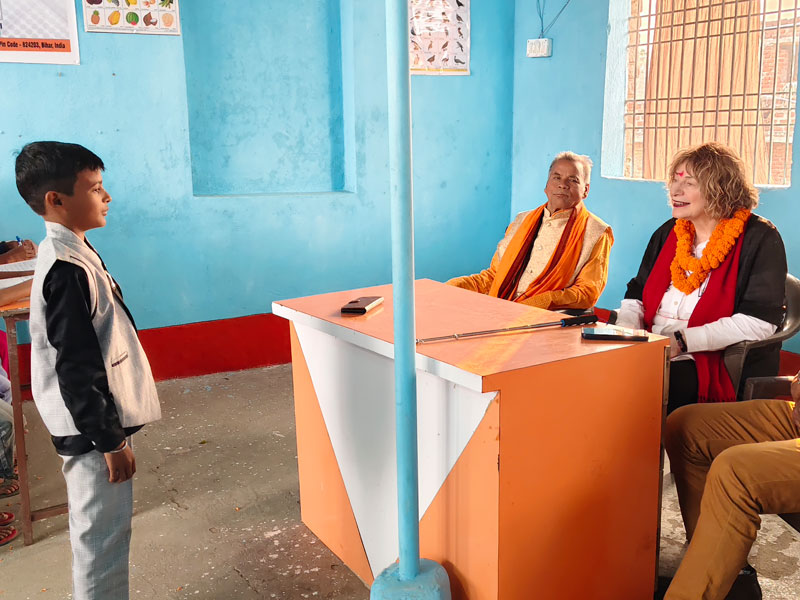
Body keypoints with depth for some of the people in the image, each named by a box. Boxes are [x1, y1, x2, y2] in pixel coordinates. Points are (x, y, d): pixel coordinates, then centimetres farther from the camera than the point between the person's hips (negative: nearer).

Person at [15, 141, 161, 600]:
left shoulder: (71, 253, 10)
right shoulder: (66, 269, -22)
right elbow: (78, 368, -24)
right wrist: (110, 441, -19)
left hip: (98, 421, 10)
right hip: (93, 427, -10)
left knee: (99, 532, 21)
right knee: (103, 537, 1)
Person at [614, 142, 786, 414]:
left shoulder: (759, 239, -2)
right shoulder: (668, 233, 18)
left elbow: (760, 321, -12)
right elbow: (636, 295, 19)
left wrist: (682, 341, -18)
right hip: (649, 355, 6)